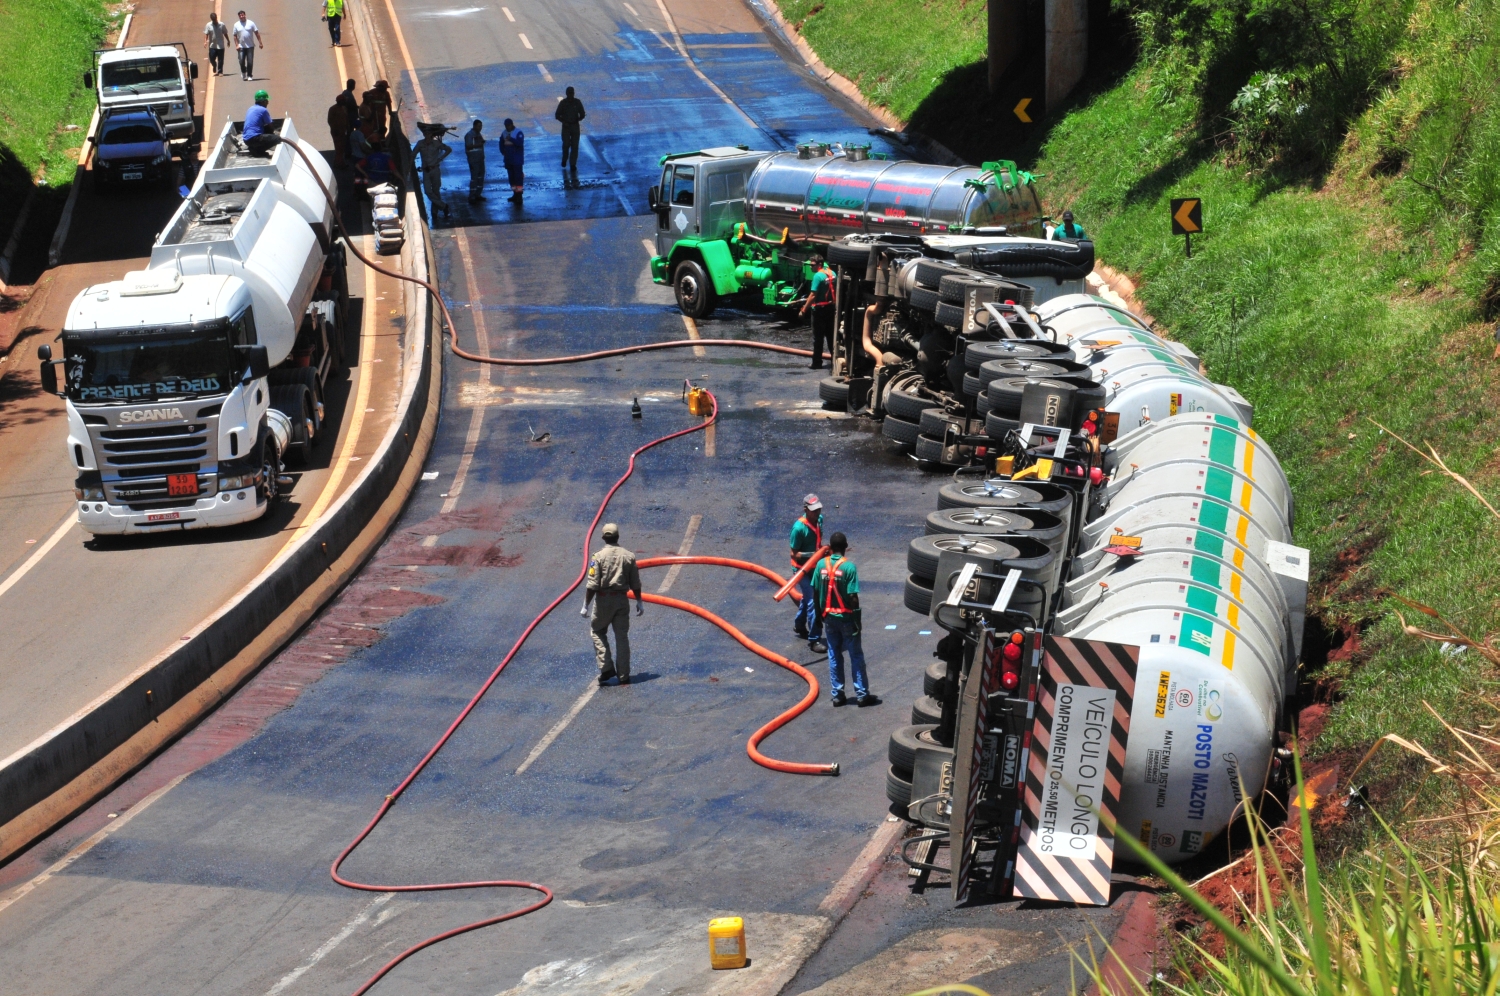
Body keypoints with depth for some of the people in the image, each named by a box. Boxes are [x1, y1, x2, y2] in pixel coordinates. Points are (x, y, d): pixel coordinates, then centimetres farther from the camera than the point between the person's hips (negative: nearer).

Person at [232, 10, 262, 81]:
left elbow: (256, 33, 4)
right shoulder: (236, 25, 4)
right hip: (241, 47, 1)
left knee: (250, 61, -3)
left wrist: (260, 43, -1)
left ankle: (249, 75, 9)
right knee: (241, 61, -6)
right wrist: (236, 45, -4)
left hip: (250, 46, -1)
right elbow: (235, 36, 7)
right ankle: (243, 72, 21)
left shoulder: (251, 23, 2)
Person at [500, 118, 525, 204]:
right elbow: (501, 144, 17)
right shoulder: (504, 133, 9)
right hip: (508, 160, 7)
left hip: (517, 160, -7)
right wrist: (503, 152, 2)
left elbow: (520, 143, -23)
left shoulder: (518, 133, -11)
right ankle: (515, 194, 21)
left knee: (518, 176, -8)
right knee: (511, 177, 12)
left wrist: (511, 139, -29)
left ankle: (519, 196, -7)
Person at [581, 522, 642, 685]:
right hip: (622, 599, 3)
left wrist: (586, 606, -8)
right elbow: (635, 583, 5)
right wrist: (639, 602, 16)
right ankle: (623, 675, 10)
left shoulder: (598, 557, -10)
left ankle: (606, 667, 0)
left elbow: (592, 585, -13)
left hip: (603, 599, -3)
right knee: (622, 636, 8)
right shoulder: (629, 556, 1)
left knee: (597, 631, 14)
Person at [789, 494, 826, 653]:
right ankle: (814, 640, -4)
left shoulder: (819, 520, -4)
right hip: (802, 569, -8)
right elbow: (794, 553, -22)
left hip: (814, 566, 8)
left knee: (807, 597, 25)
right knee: (813, 601, -10)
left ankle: (799, 625, 47)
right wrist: (814, 554, -31)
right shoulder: (799, 528, -27)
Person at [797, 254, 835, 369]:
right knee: (831, 335, 16)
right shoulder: (831, 273, 5)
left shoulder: (818, 276, -18)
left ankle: (817, 362, 3)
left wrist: (804, 310, -17)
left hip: (820, 309, -7)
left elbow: (813, 295, -21)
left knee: (818, 337, 0)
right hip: (831, 307, 7)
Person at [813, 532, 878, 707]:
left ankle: (837, 695, 15)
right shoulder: (848, 567, -17)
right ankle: (862, 695, 8)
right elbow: (853, 597, -17)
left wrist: (820, 614, 14)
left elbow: (815, 593, 1)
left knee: (834, 656, 13)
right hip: (846, 617, -4)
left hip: (829, 617, 4)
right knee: (856, 656, 6)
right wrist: (857, 620, -8)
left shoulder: (821, 565, -4)